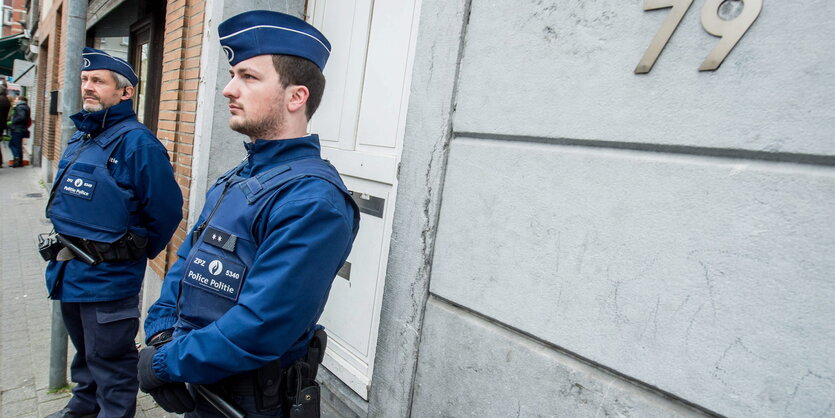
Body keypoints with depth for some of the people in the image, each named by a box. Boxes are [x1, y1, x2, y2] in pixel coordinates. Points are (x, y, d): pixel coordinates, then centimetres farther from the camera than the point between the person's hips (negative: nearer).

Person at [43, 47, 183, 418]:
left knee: (109, 360, 7)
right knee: (84, 350, 27)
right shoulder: (80, 138, 8)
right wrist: (64, 250, 20)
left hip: (107, 280, -9)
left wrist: (136, 253, -5)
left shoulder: (136, 143, -20)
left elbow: (166, 211, -19)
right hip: (69, 272, 9)